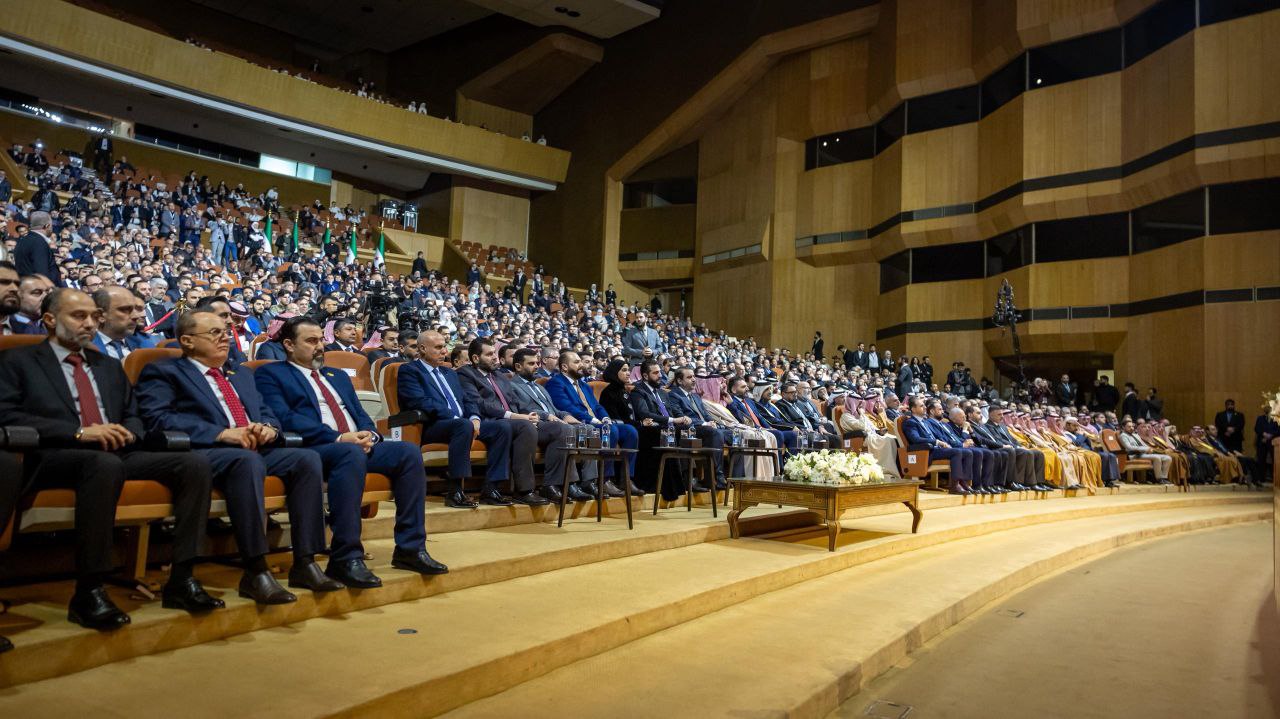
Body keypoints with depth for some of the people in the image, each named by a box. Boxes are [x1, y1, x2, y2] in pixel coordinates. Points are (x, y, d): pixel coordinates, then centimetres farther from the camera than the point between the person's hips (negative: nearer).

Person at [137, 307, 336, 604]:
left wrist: (268, 429, 0)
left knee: (307, 458, -22)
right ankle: (255, 571, -35)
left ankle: (305, 563, -21)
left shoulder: (242, 376, 31)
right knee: (248, 461, -38)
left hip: (257, 450, 7)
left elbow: (268, 415, 27)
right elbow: (158, 420, -7)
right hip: (204, 454, -6)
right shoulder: (162, 372, 9)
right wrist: (222, 434, -17)